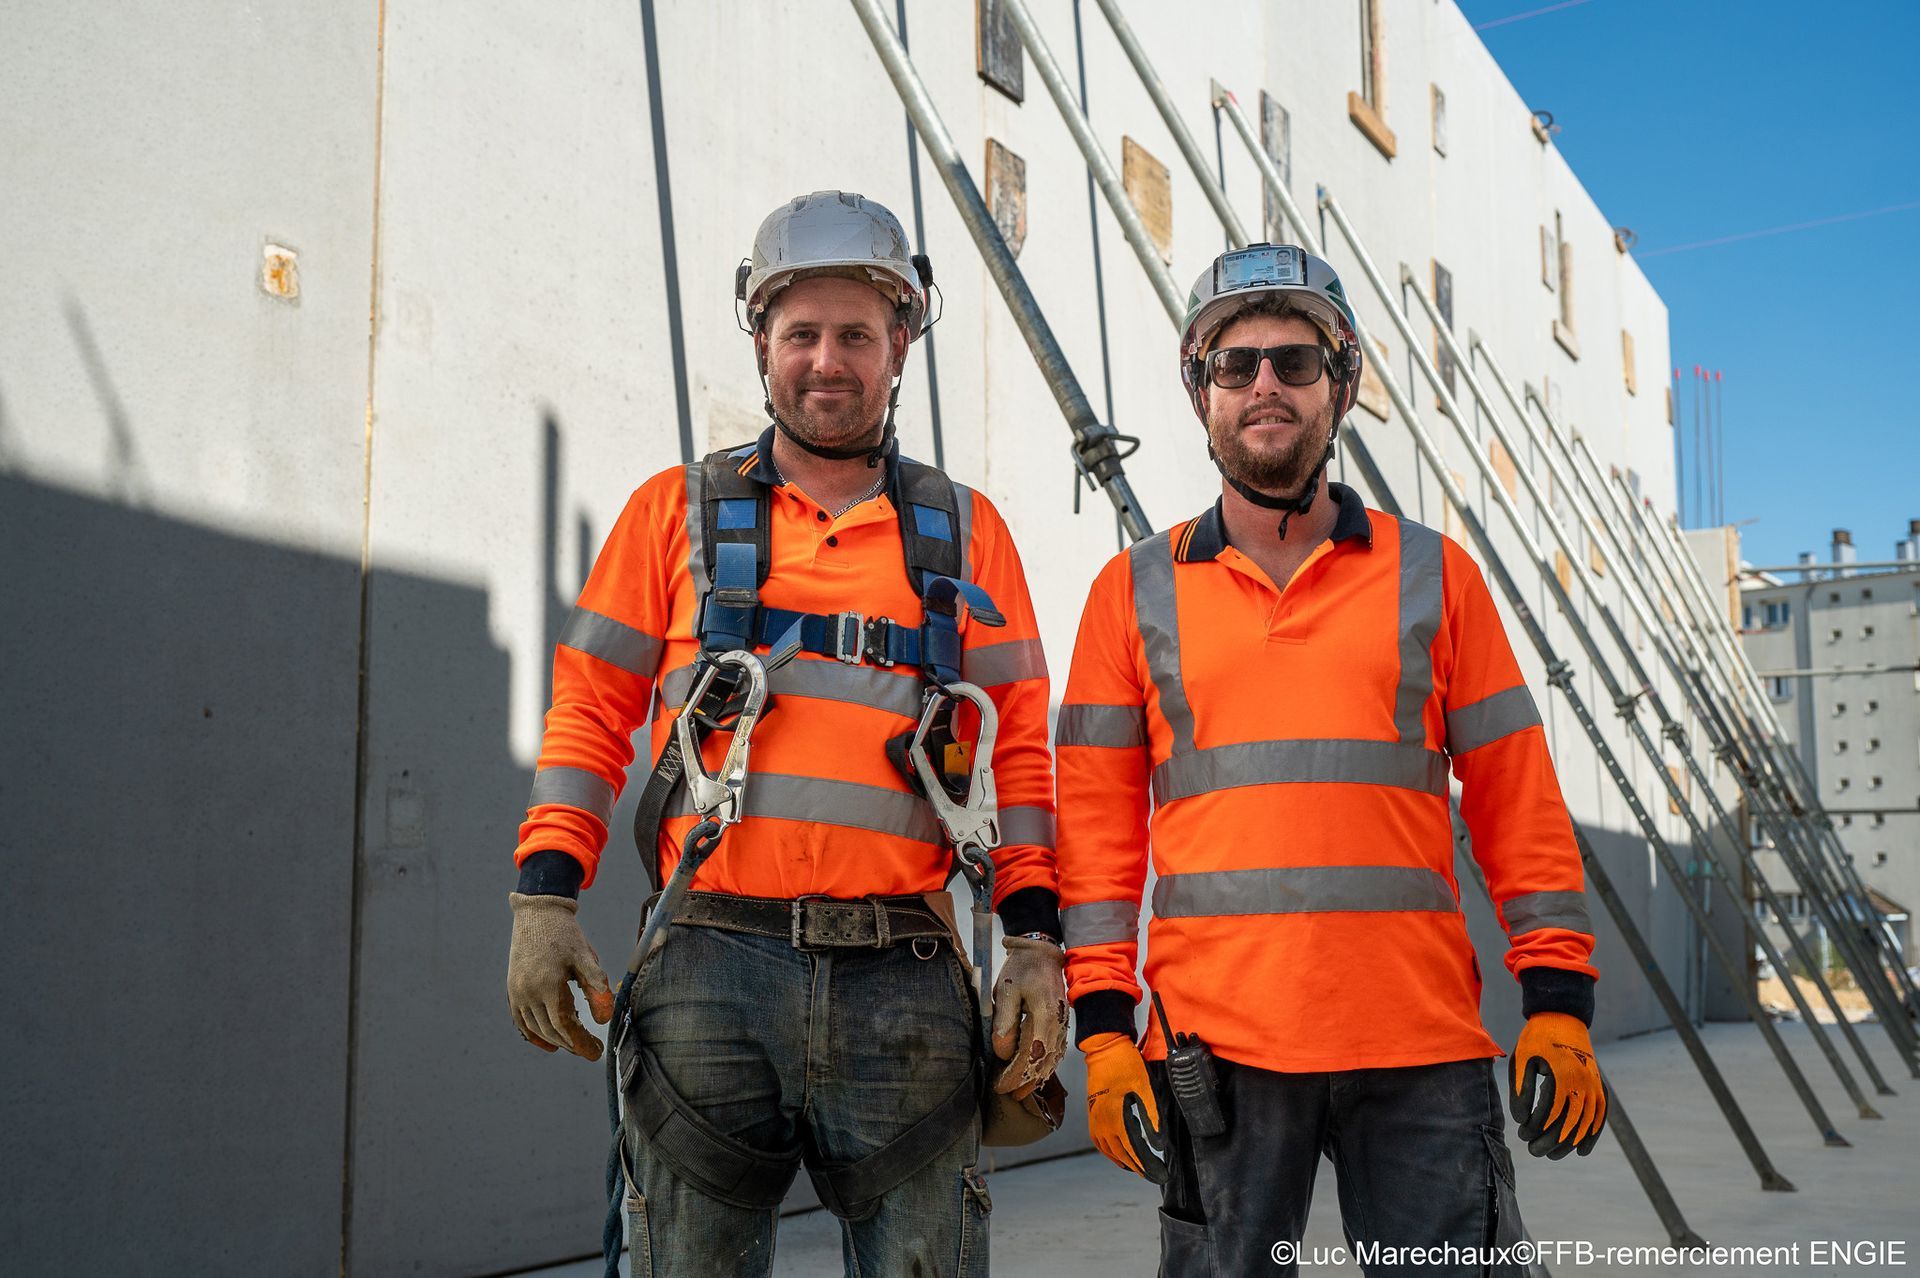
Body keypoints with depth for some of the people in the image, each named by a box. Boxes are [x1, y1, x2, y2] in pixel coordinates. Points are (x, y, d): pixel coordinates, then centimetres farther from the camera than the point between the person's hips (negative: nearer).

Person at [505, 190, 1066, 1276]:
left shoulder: (964, 532, 13)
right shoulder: (680, 511, 12)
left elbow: (1017, 747, 10)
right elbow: (591, 712, 10)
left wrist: (1036, 944, 0)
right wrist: (546, 900, -2)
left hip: (904, 982, 1)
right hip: (711, 974, 0)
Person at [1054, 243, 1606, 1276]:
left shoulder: (1433, 574, 10)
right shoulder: (1135, 593, 8)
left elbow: (1520, 804, 9)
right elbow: (1096, 825, 7)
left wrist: (1558, 1004, 2)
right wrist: (1104, 1028, 0)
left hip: (1422, 1049, 1)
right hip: (1215, 1046, 0)